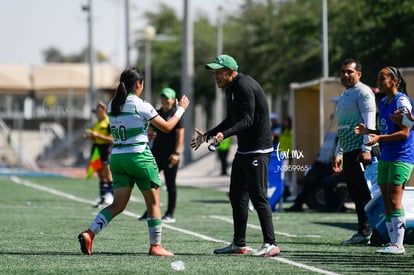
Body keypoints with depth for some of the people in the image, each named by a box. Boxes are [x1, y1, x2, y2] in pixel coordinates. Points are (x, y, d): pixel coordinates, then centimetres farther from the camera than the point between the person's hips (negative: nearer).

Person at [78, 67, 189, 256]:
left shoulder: (112, 106, 7)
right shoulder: (141, 106, -10)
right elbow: (167, 127, -3)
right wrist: (181, 109, 10)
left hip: (117, 157, 6)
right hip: (139, 157, -6)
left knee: (118, 205, 7)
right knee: (153, 203, 8)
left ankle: (89, 233, -11)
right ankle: (155, 246, 9)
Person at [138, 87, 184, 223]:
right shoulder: (157, 113, 12)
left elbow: (180, 135, -10)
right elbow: (151, 130, 20)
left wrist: (176, 153, -18)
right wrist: (149, 134, -4)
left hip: (170, 154, -6)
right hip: (157, 152, 6)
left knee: (170, 184, 1)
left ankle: (170, 214, 9)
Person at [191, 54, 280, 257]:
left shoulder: (244, 86, -17)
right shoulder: (231, 89, 15)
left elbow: (247, 120, -25)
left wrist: (224, 134, -36)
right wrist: (207, 135, 23)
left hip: (258, 150, -11)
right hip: (243, 149, 11)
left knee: (258, 197, -12)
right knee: (237, 196, 12)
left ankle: (270, 244, -10)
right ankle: (239, 244, 19)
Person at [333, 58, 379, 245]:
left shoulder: (362, 92, -5)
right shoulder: (344, 96, 25)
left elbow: (369, 122, -14)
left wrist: (366, 149, -22)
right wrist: (338, 154, 25)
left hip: (360, 151, -9)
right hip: (348, 152, 9)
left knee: (363, 193, -11)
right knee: (355, 193, 7)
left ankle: (367, 232, -11)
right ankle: (363, 232, 9)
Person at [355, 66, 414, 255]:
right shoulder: (383, 102, 15)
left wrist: (380, 138, -25)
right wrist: (368, 131, 6)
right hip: (386, 157, 9)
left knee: (394, 200, -12)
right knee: (386, 201, 6)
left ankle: (398, 245, -10)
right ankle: (393, 242, 10)